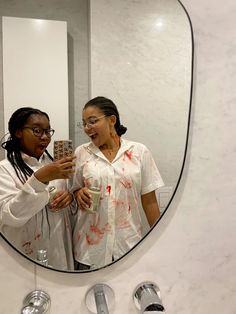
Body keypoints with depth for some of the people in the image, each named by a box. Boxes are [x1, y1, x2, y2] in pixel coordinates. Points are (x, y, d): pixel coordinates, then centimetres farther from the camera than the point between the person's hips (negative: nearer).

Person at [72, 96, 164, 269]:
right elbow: (74, 190, 9)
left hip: (130, 242, 0)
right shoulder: (81, 153, -1)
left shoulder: (140, 152, -4)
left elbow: (149, 201, -1)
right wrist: (80, 194, -13)